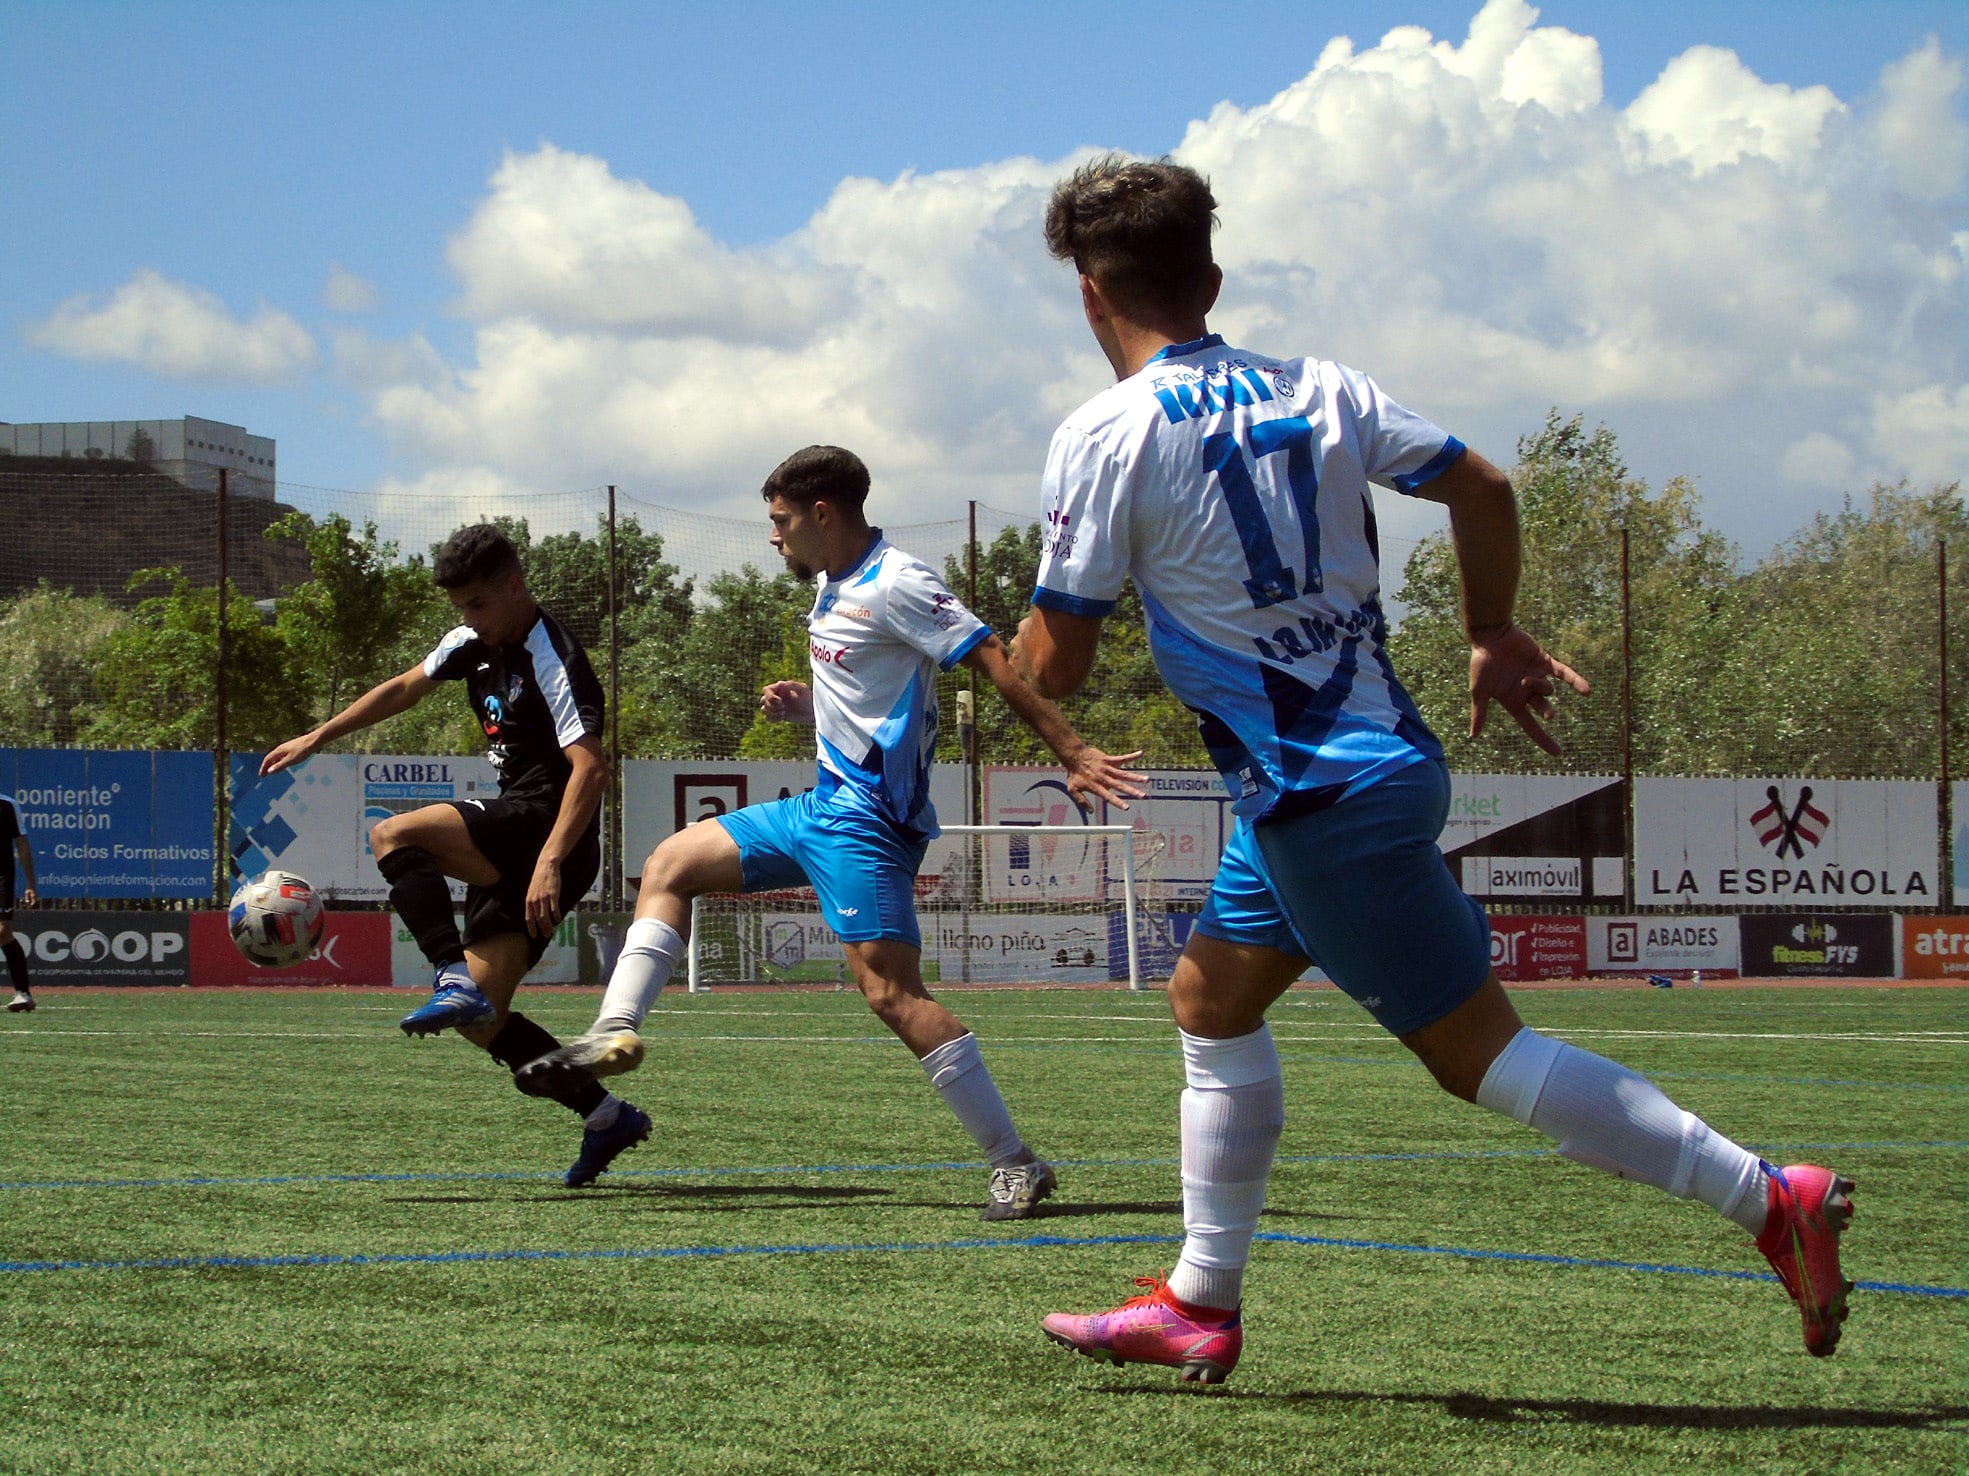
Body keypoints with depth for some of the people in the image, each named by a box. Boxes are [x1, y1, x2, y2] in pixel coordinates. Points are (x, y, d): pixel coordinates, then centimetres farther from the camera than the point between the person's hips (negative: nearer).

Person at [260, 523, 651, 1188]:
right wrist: (315, 739, 27)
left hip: (551, 827, -9)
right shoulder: (476, 644, 14)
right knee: (482, 1022, 2)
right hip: (511, 847, 9)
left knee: (393, 836, -24)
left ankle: (456, 982, -32)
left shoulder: (552, 660, -14)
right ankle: (608, 1116, 6)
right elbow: (403, 689, 28)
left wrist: (551, 861, -33)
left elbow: (590, 768, -24)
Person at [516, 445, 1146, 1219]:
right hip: (824, 803, 11)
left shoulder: (894, 584, -15)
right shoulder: (832, 585, 15)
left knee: (891, 991, -17)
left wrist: (1073, 753, -27)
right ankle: (615, 1032, 9)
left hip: (866, 815, -11)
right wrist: (801, 703, 8)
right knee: (670, 865, 15)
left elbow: (994, 661, -20)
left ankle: (1015, 1163, -16)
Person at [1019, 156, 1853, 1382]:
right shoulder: (1316, 392, 6)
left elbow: (1056, 670, -10)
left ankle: (1774, 1199, -7)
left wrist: (1027, 635, 14)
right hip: (1384, 752, 8)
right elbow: (1483, 488, 9)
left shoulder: (1105, 438, -12)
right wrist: (1493, 637, 24)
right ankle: (1202, 1306, 22)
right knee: (1210, 1000, 18)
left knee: (1478, 1051, -4)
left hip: (1328, 799, -8)